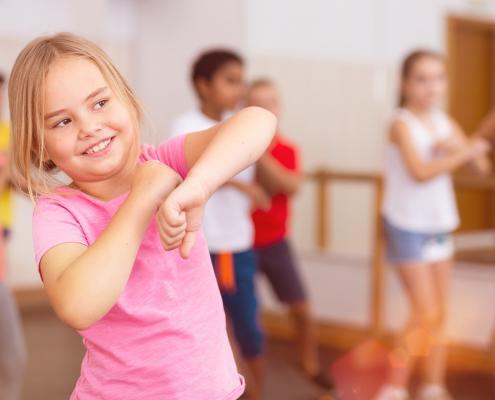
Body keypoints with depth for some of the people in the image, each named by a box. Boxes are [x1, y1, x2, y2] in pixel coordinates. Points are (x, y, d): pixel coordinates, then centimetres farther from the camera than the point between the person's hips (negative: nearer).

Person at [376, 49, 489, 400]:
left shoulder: (445, 122, 7)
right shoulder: (402, 124, -13)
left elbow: (478, 162, 0)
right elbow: (420, 172, -25)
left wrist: (454, 146, -17)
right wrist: (463, 153, -23)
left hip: (440, 226, 7)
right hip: (408, 227, -7)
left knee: (441, 313, 10)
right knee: (425, 313, -8)